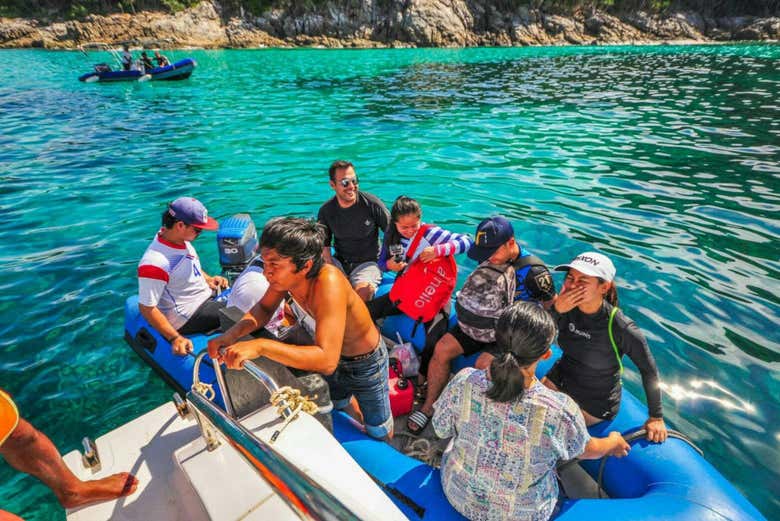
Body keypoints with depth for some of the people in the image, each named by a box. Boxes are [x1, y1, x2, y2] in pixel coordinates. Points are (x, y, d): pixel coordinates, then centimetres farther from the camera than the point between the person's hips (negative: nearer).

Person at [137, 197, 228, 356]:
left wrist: (207, 279, 1)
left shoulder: (180, 238, -3)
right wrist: (175, 338, -29)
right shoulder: (155, 263, -29)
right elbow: (146, 308, -24)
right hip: (188, 317, -9)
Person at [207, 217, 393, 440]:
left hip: (365, 363, -5)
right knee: (339, 404, 33)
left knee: (379, 433, 18)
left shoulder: (328, 282, -43)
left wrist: (261, 346, -54)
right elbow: (263, 308, -5)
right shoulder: (287, 274, -24)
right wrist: (231, 335, -23)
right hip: (332, 357, 6)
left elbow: (326, 360, -49)